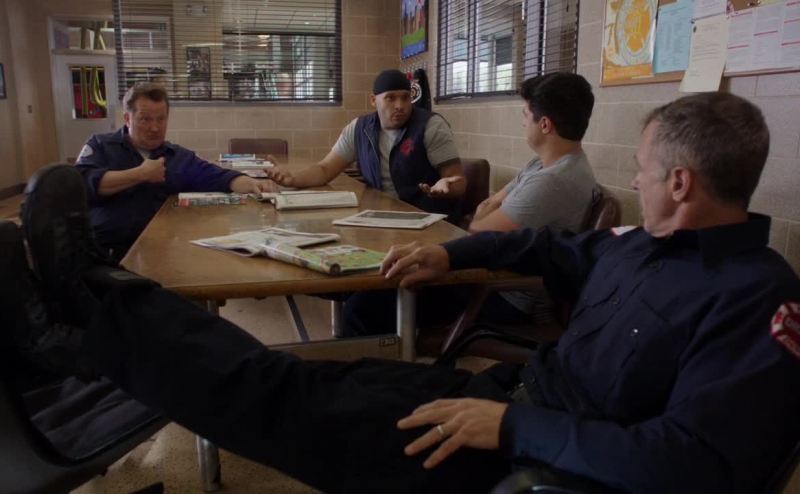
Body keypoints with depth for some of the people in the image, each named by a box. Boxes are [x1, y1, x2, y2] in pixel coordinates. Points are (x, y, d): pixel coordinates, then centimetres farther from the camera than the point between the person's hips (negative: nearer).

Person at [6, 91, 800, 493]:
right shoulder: (646, 240, 10)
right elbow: (560, 249, 26)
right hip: (511, 389, 7)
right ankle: (99, 311, 8)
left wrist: (514, 425, -26)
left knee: (291, 404, -10)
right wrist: (451, 252, 19)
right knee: (316, 382, 0)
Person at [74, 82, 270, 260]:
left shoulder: (180, 157, 18)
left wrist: (252, 184, -13)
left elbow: (220, 178, 8)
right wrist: (139, 174, -5)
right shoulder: (100, 145, 10)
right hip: (100, 249, -3)